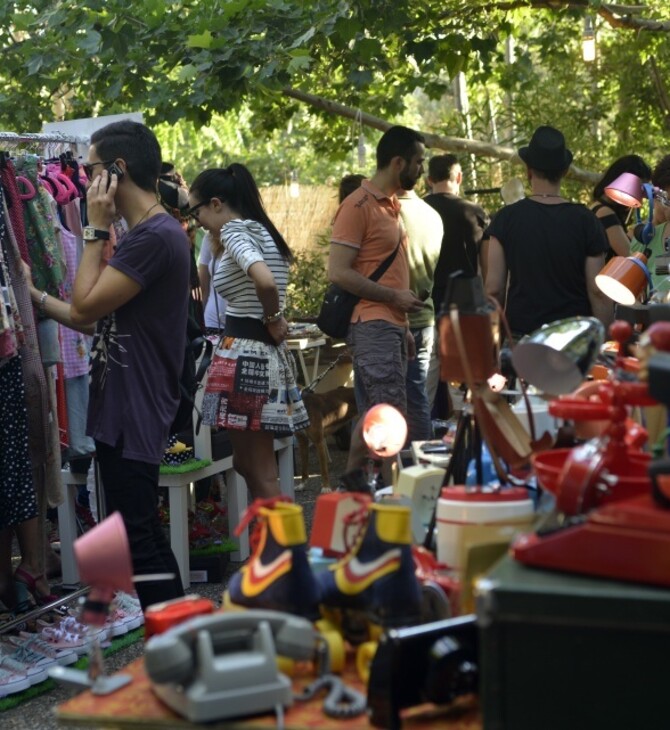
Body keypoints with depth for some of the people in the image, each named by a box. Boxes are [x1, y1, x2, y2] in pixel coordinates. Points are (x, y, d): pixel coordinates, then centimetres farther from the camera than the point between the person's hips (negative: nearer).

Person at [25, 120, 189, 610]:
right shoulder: (147, 234, 16)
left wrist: (96, 229, -10)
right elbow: (96, 317, 18)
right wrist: (34, 295, 19)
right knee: (144, 536, 15)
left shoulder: (155, 236, -18)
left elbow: (86, 305, -17)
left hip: (134, 416, -11)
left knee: (136, 542, -7)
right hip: (123, 410, 11)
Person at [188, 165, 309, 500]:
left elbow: (265, 280, -30)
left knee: (261, 473, -2)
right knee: (248, 463, 17)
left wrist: (273, 320, -15)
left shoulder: (234, 230, -12)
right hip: (266, 352, 10)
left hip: (244, 353, -10)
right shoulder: (260, 230, 16)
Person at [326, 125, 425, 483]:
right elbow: (339, 272, -16)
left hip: (390, 325, 9)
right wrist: (395, 297, -14)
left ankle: (352, 480, 15)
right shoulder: (358, 206, -10)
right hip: (372, 324, -9)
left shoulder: (390, 204, 19)